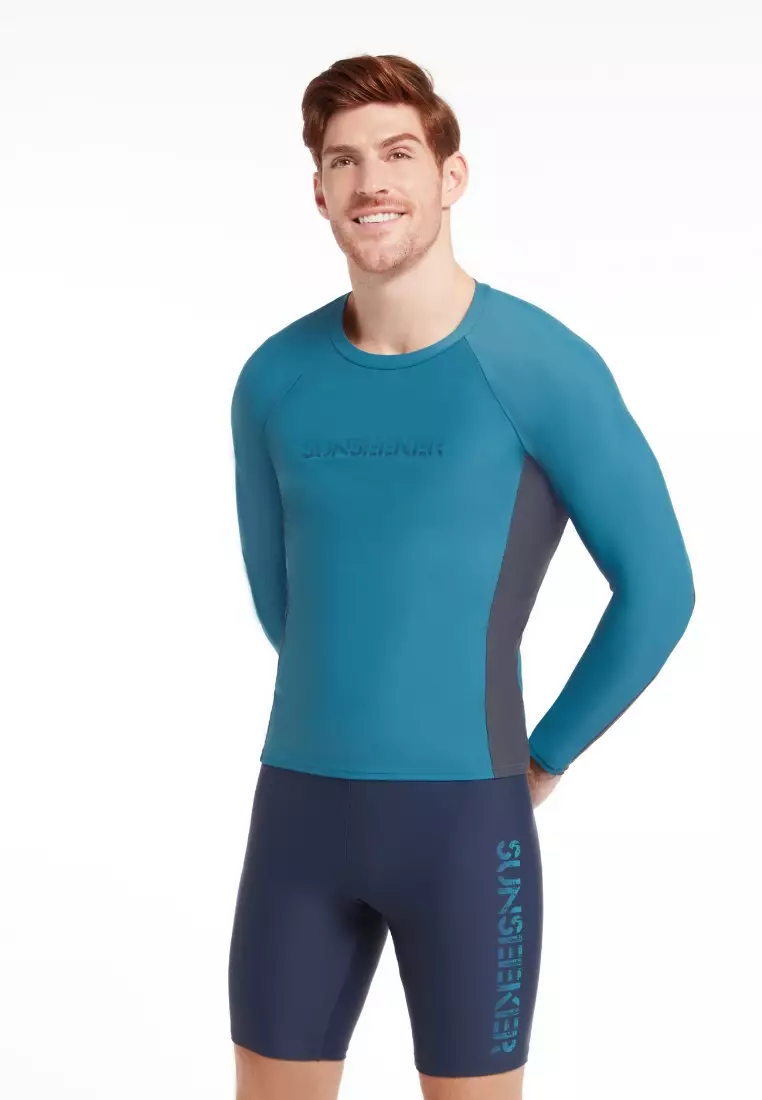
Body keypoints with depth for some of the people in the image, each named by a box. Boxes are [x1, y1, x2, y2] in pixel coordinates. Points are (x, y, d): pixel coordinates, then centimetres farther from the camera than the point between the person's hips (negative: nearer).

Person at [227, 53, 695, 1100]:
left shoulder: (545, 368, -8)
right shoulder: (274, 380, 5)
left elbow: (659, 590, -4)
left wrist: (540, 760, 0)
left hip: (465, 817, -4)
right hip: (299, 809, 4)